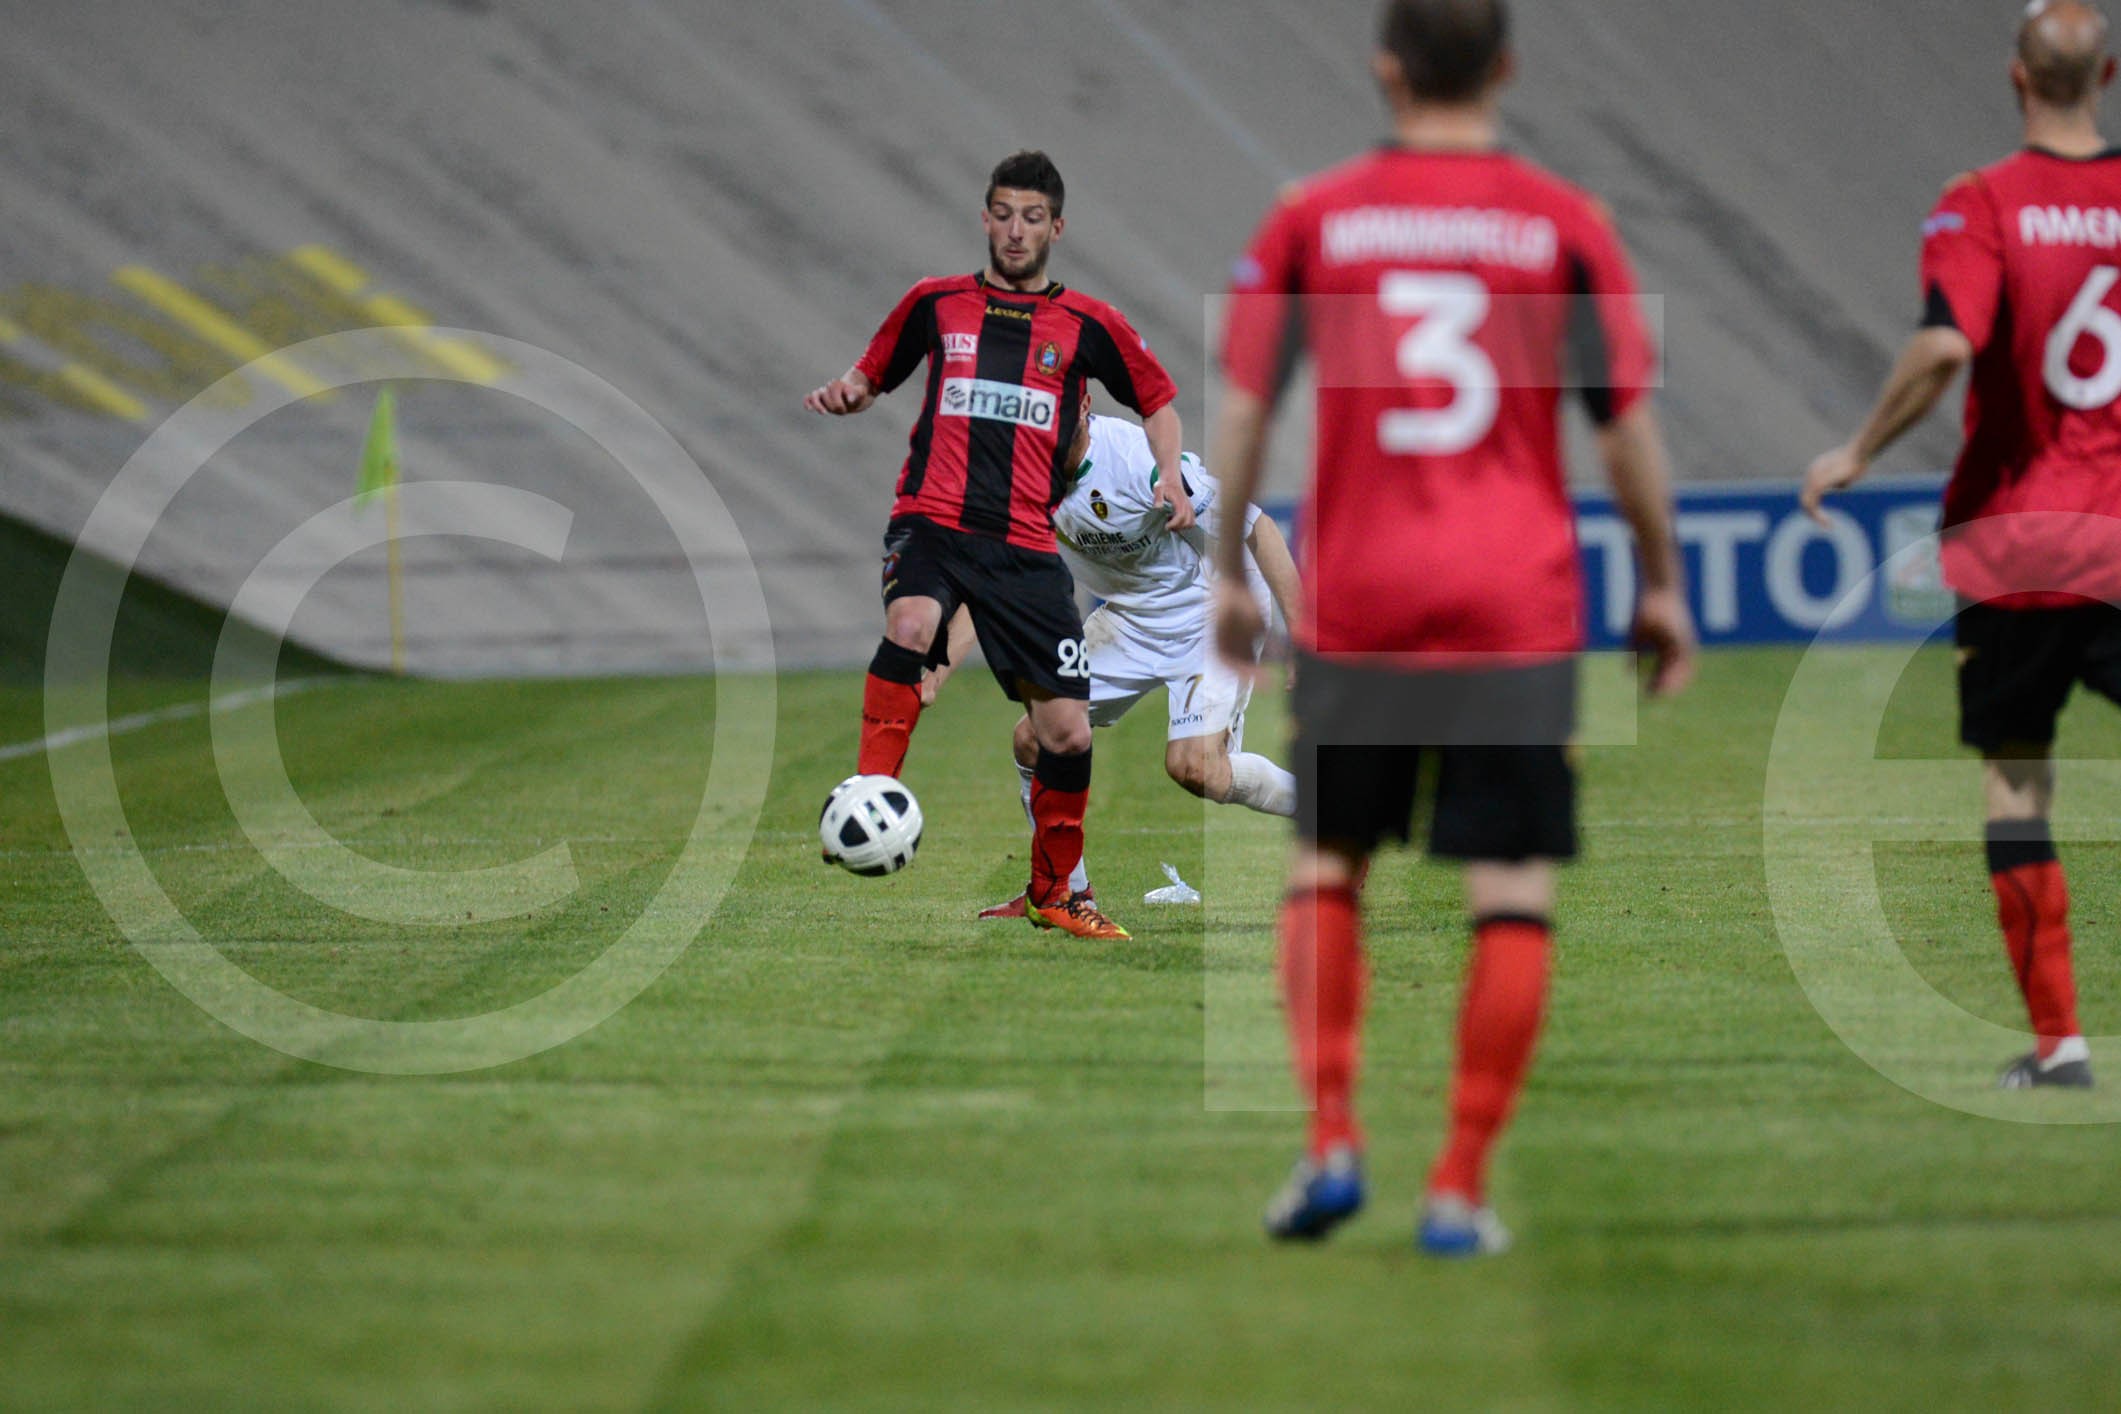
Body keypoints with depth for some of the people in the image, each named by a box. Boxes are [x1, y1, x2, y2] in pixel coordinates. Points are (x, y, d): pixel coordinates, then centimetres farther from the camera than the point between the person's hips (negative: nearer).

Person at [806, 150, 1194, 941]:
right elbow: (872, 376, 23)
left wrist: (1170, 479, 3)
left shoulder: (1087, 325, 9)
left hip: (1025, 544, 1)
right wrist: (845, 394, 0)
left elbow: (1158, 401, 20)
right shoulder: (936, 303, 11)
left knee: (1068, 731, -2)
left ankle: (1054, 892, 18)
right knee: (911, 624, -36)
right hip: (932, 520, -1)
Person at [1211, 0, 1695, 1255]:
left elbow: (1241, 409, 3)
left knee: (1327, 870, 16)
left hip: (1354, 602, 1)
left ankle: (1332, 1144, 5)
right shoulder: (1565, 225, 0)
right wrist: (1662, 584, 11)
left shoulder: (1310, 220, 3)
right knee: (1515, 895, 2)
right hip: (1518, 613, -1)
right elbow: (1631, 421, 1)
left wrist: (1227, 576, 13)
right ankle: (1462, 1189, -2)